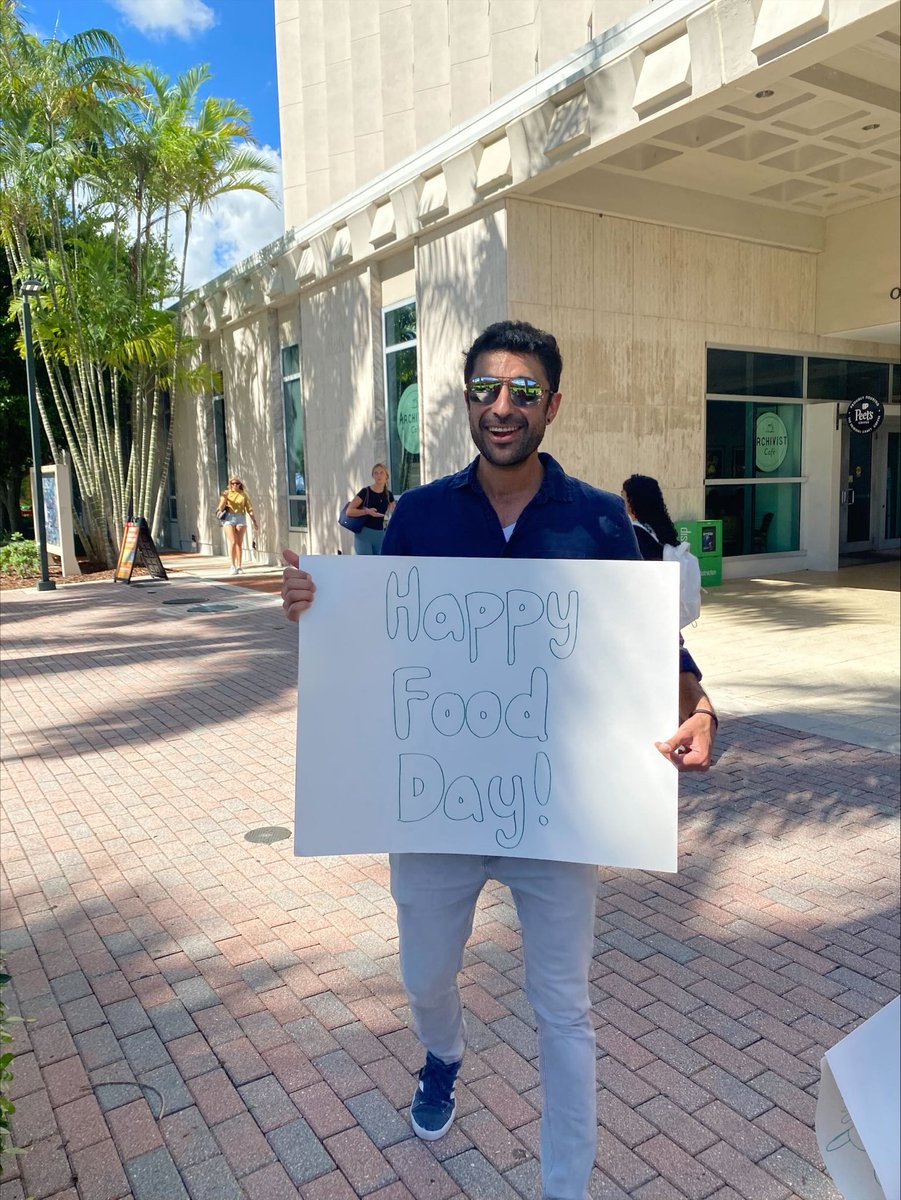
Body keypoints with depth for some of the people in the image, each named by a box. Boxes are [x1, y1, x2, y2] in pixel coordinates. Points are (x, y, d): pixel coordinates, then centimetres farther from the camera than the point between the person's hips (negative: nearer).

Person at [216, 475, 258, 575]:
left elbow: (249, 509, 10)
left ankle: (239, 567, 6)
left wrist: (254, 522, 6)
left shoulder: (243, 495, 9)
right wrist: (224, 498, -18)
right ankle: (232, 566, -8)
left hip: (241, 519, 1)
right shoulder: (226, 493, 6)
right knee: (232, 542, -11)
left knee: (239, 544, 2)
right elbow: (221, 508, -2)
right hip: (229, 518, -1)